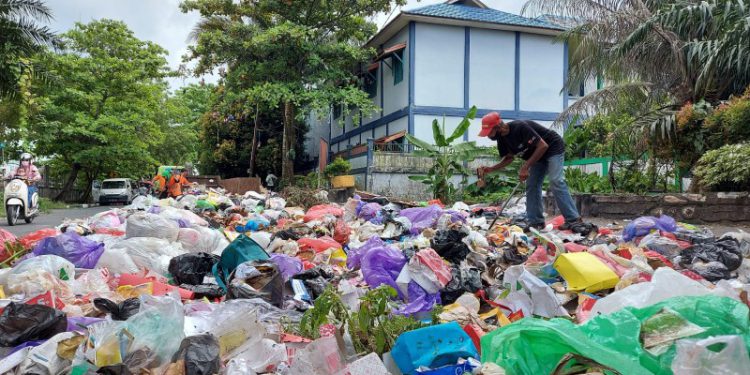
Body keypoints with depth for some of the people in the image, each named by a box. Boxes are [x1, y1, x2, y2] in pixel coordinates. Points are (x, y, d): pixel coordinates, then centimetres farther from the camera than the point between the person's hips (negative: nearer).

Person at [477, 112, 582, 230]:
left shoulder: (520, 127, -31)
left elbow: (543, 146, -30)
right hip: (537, 156, 9)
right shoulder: (502, 138, -6)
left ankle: (574, 219, -18)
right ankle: (536, 222, 5)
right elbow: (509, 158, 7)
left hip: (553, 148, -9)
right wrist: (491, 169, -8)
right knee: (531, 186, 1)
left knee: (556, 182, -19)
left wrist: (525, 167, -31)